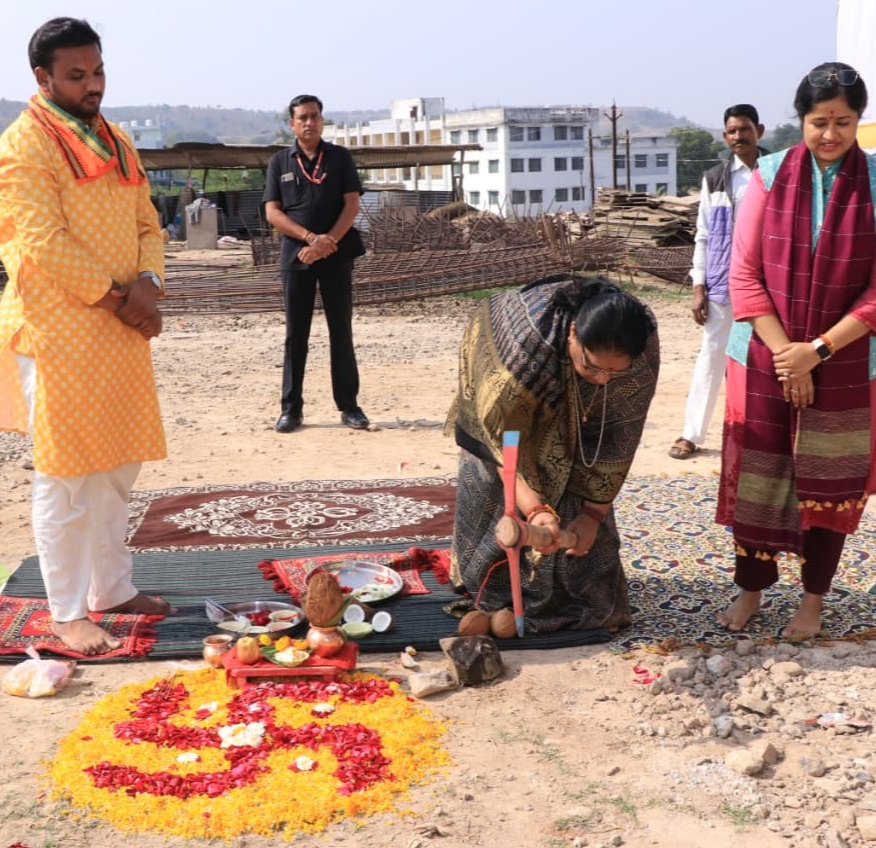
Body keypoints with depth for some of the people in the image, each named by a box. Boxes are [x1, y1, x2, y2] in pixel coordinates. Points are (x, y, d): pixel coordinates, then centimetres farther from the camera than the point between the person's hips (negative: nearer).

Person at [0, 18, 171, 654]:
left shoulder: (116, 142, 15)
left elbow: (147, 224, 15)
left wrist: (147, 285, -5)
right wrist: (119, 297, -14)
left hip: (122, 332, 8)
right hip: (59, 334, -7)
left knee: (118, 468, 14)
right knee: (66, 479, -1)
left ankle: (111, 589, 27)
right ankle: (69, 614, 10)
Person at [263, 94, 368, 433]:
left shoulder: (340, 157, 6)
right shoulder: (279, 162, 7)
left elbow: (352, 204, -2)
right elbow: (272, 213, 0)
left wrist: (328, 242, -15)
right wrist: (311, 237, -15)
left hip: (337, 255, 0)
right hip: (296, 256, 0)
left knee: (341, 331, 3)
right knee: (295, 335, 3)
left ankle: (349, 405, 9)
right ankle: (291, 408, 9)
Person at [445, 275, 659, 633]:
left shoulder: (642, 350, -35)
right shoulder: (525, 338, -45)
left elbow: (617, 437, -24)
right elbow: (504, 435, -39)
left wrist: (593, 513, -22)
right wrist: (536, 510, -51)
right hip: (502, 405, -2)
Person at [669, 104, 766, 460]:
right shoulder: (714, 178, 5)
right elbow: (703, 236, 5)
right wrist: (698, 287, -1)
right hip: (722, 284, 0)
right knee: (711, 355, 4)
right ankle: (692, 433, 9)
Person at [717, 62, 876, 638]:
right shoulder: (770, 177, -2)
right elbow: (744, 275, -4)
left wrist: (818, 349, -14)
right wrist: (785, 353, -12)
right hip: (765, 360, 1)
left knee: (829, 483, 9)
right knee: (756, 478, 6)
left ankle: (814, 598, 24)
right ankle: (751, 589, 24)